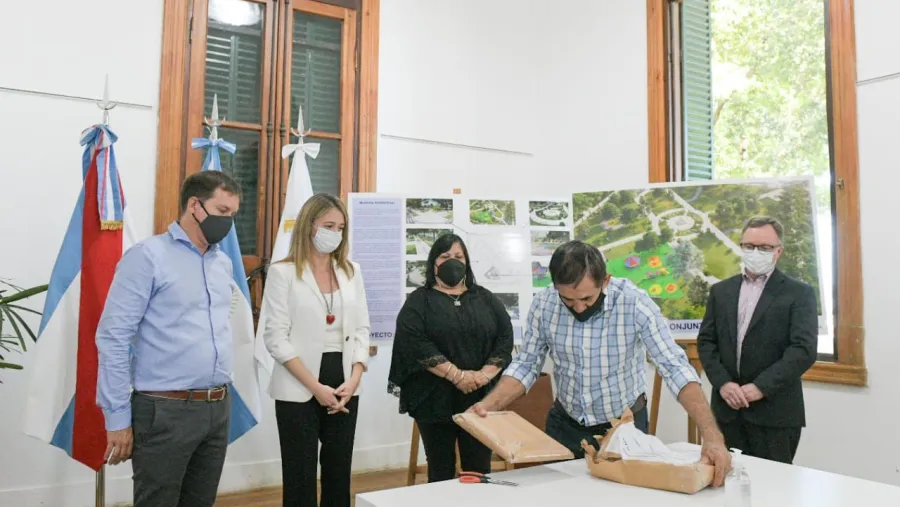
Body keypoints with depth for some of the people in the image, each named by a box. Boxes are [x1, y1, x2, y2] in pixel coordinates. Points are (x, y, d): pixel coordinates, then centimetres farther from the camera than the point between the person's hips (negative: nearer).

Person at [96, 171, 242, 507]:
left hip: (218, 409, 6)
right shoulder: (148, 256, -9)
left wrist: (221, 397, 15)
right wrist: (118, 418, -12)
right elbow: (113, 338, -11)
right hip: (165, 412, -6)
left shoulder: (224, 262, 12)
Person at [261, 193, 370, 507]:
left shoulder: (351, 271, 9)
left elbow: (361, 329, 8)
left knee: (339, 470, 12)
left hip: (344, 385, 4)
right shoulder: (283, 272, -4)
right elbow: (276, 338, -10)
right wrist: (316, 387, -15)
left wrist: (353, 381, -6)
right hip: (299, 390, -4)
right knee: (300, 474, 4)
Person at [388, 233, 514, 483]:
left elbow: (505, 338, 3)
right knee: (441, 471, 7)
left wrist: (485, 374, -13)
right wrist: (457, 375, -19)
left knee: (479, 469, 7)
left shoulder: (486, 299, 12)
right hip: (436, 398, -2)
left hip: (482, 398, 3)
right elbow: (416, 344, -13)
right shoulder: (418, 301, 2)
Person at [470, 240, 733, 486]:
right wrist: (488, 405, -24)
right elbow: (526, 365, -8)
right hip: (565, 424, 2)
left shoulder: (634, 303, -24)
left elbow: (675, 368, -25)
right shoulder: (543, 304, -16)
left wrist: (712, 437, -35)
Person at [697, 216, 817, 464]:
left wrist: (761, 387, -17)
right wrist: (722, 382, -8)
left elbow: (803, 350, -11)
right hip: (728, 407, 4)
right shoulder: (721, 290, 12)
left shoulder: (799, 293, -1)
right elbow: (706, 341, 7)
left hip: (774, 411, -3)